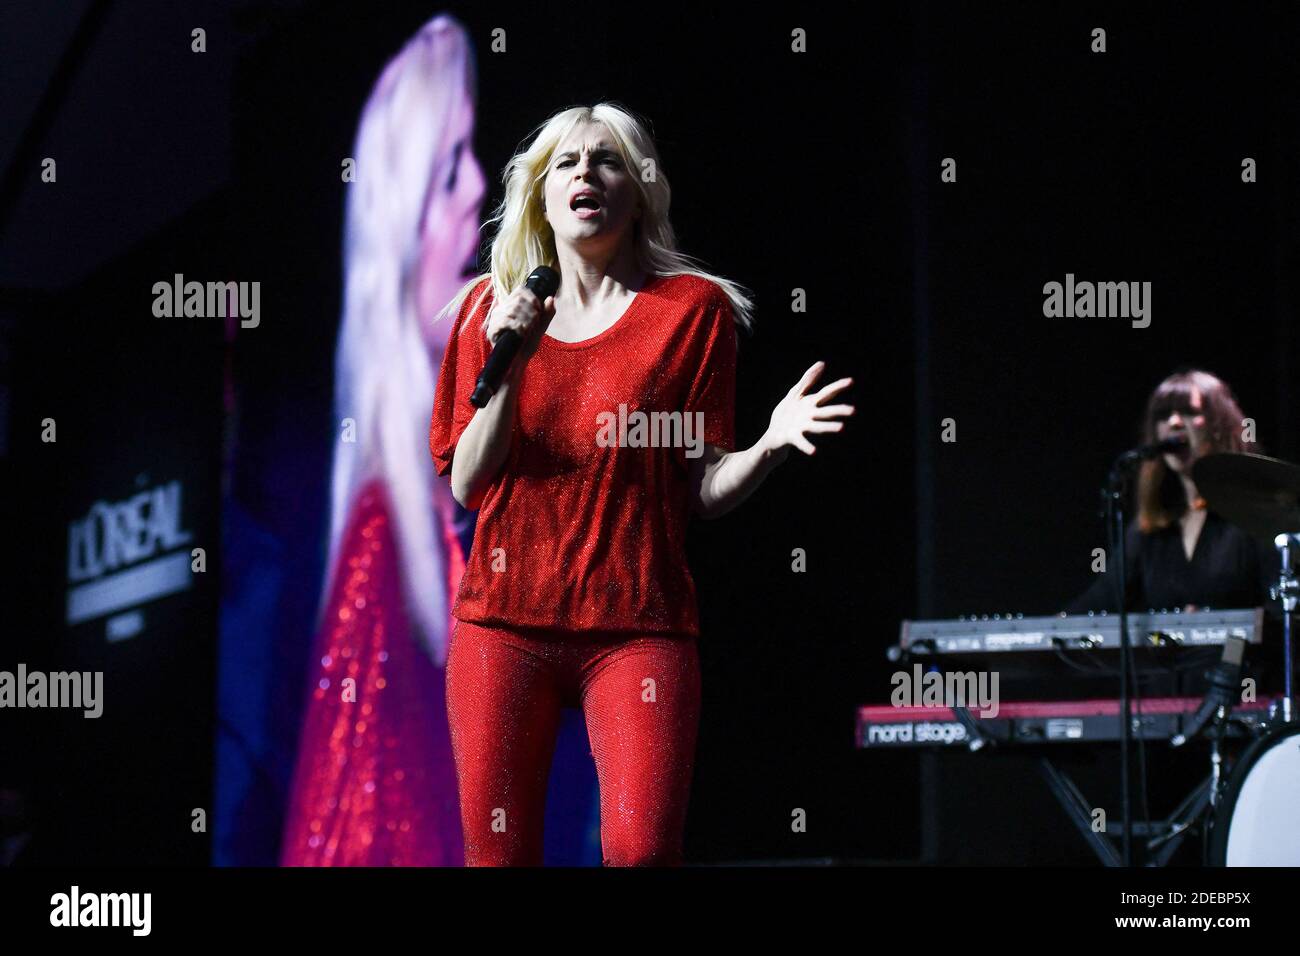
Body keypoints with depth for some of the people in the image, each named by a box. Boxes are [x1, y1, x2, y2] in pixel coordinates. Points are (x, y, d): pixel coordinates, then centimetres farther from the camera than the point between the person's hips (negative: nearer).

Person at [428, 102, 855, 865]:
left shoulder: (692, 309, 4)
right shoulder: (491, 309, 10)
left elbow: (702, 491, 2)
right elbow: (467, 484, 4)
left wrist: (772, 444, -17)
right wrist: (509, 364, -8)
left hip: (638, 626, -2)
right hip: (505, 622, 2)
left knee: (643, 849, -16)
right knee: (497, 850, 2)